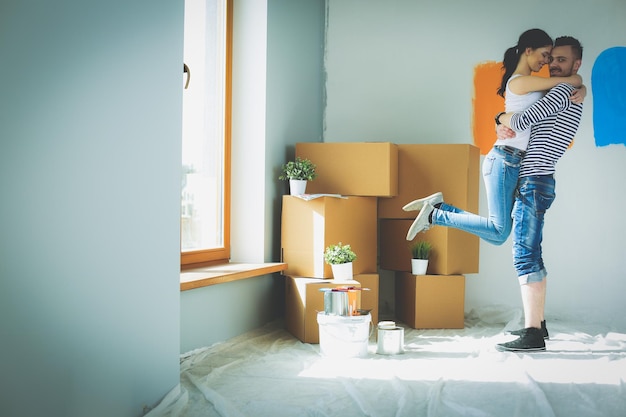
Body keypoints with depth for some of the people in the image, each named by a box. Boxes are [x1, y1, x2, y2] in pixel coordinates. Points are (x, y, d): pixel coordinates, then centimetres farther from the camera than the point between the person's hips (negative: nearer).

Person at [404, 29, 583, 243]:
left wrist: (580, 92, -2)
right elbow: (575, 80, -9)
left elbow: (577, 86, 20)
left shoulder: (530, 85, 19)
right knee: (499, 232, -11)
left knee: (495, 233, 5)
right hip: (504, 161, -10)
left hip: (514, 165, 10)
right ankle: (434, 215, -3)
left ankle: (437, 206, 10)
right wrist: (573, 81, 13)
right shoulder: (519, 82, -9)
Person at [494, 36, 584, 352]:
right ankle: (537, 323, 20)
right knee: (530, 255, 13)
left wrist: (507, 118, 4)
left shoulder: (564, 91, -9)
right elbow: (518, 119, 27)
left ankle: (533, 335, -16)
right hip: (532, 183, 11)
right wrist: (504, 124, 3)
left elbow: (523, 120, -19)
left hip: (535, 183, -11)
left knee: (525, 256, -14)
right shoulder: (556, 97, 23)